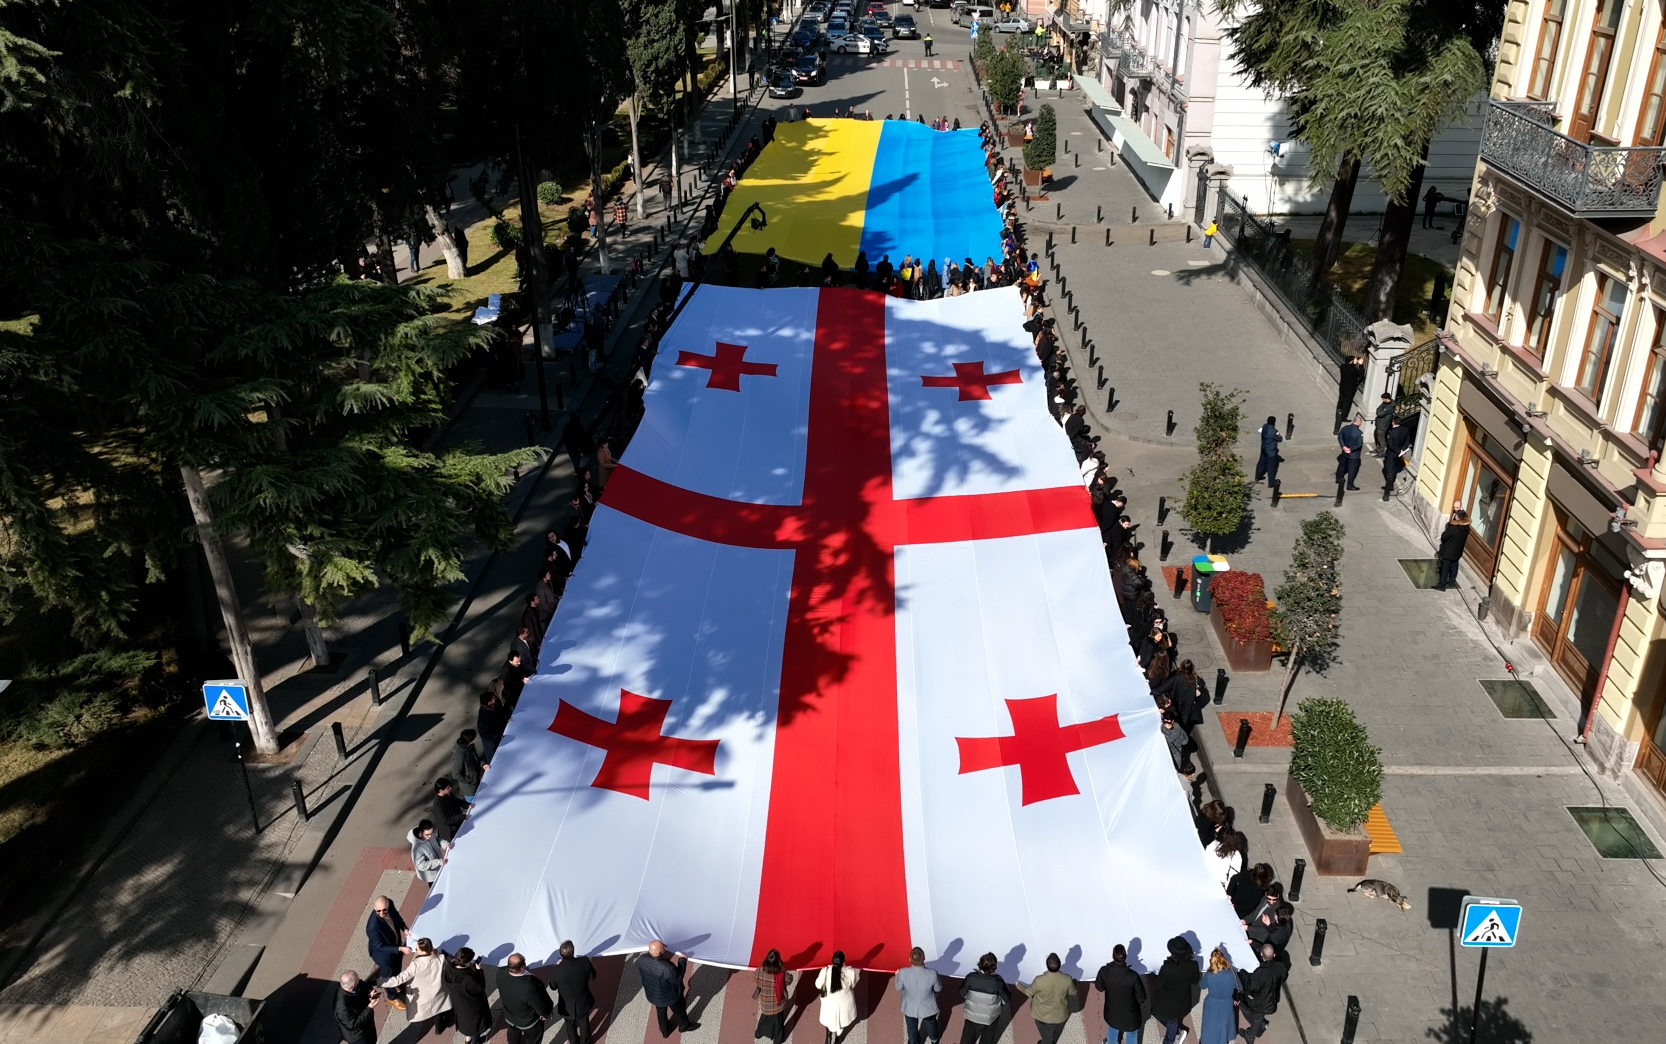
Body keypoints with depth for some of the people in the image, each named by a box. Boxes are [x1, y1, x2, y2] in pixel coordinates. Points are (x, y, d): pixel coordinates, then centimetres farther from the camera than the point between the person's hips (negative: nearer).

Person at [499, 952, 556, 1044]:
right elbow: (541, 1005, -28)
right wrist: (545, 1014, -6)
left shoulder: (501, 974, -31)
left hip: (509, 1017, 5)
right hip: (529, 1022, -5)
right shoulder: (529, 987, -47)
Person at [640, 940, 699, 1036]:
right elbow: (678, 980, -25)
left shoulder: (642, 961, -29)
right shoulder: (668, 968, -44)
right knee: (679, 1010, 28)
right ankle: (684, 1025, 57)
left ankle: (665, 1030, 59)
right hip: (670, 995, -4)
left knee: (661, 1012, 34)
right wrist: (682, 961, -18)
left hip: (653, 995, 4)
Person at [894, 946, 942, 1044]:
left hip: (910, 1008, -1)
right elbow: (938, 989, -15)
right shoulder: (932, 974, -36)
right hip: (927, 1008, 1)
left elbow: (898, 988, -13)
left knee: (912, 1028, 30)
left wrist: (897, 975, 6)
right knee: (931, 1024, 35)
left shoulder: (903, 973, -35)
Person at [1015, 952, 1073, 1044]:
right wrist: (1074, 983, 17)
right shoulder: (1067, 979, -27)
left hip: (1043, 1016, -3)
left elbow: (1029, 992, -13)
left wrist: (1018, 985, 7)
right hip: (1061, 1015, 3)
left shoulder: (1040, 980, -33)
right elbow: (1073, 992, -5)